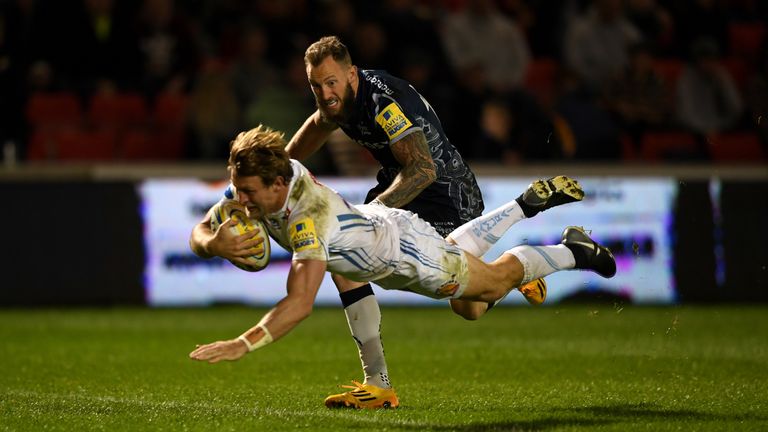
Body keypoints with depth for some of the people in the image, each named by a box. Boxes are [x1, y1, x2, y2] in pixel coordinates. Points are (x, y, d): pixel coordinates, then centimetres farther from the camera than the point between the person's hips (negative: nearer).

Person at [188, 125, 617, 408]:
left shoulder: (310, 220, -47)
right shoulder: (252, 180, -26)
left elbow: (300, 304, -56)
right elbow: (200, 233, -14)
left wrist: (243, 345, -64)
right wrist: (213, 243, -37)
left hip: (406, 251, -7)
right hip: (377, 223, 7)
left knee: (497, 280, 20)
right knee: (462, 248, 36)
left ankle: (575, 251, 42)